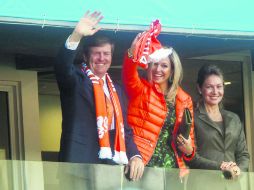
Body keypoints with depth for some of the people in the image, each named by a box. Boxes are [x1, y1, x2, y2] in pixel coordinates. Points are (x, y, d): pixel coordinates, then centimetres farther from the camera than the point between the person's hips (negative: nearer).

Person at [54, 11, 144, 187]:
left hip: (113, 164, 6)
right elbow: (62, 67, -19)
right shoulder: (76, 79, 4)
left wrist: (135, 156, 0)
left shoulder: (117, 89, 22)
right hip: (81, 163, -6)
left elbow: (124, 129, 19)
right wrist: (76, 36, -35)